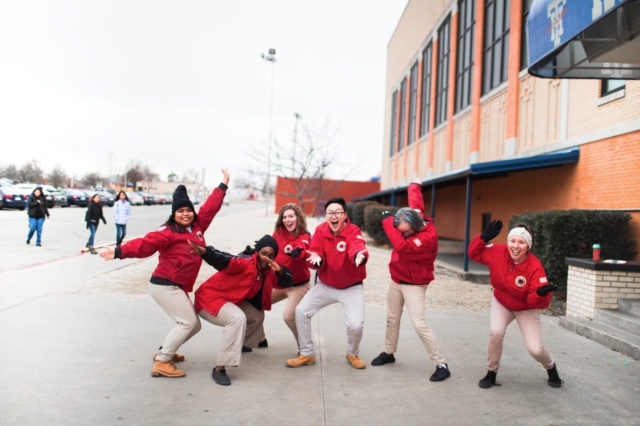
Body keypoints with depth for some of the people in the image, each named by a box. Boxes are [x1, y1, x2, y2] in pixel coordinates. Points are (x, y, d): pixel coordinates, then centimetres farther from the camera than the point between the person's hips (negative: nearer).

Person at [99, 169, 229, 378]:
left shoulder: (197, 226, 10)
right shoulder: (168, 232, -12)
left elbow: (210, 207, 19)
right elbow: (146, 243, -24)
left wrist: (223, 184, 24)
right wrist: (121, 251, -38)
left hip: (177, 287, 9)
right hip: (164, 285, -9)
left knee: (193, 325, 11)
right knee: (188, 322, -13)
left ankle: (164, 351, 25)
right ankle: (161, 362, -8)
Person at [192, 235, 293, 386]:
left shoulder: (267, 271, 2)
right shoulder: (246, 263, -25)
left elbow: (286, 283, 6)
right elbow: (225, 261, -42)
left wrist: (280, 270, -16)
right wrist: (205, 252, -62)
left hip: (232, 301, 9)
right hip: (210, 298, -9)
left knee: (258, 315, 18)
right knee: (237, 318, -33)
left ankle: (239, 344, 41)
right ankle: (219, 369, -28)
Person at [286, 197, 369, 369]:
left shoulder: (353, 231, -21)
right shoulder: (320, 230, -8)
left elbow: (358, 247, -42)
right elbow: (315, 254, -12)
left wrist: (360, 256, -66)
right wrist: (316, 259, -36)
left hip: (351, 287, -4)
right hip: (325, 285, 4)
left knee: (356, 324, -17)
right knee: (301, 310, -5)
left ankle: (353, 354, 18)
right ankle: (306, 354, 13)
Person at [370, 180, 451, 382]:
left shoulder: (428, 237, -32)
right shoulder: (412, 219, -8)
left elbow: (402, 246, -43)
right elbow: (416, 203, 14)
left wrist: (387, 221, -35)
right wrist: (414, 186, 34)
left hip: (414, 285, -8)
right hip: (396, 280, 8)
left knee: (419, 324, -14)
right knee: (392, 318, 18)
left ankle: (441, 365, -5)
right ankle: (388, 353, 36)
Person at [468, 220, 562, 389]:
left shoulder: (535, 267, -30)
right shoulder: (498, 252, -21)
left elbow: (537, 302, -29)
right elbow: (474, 253, -8)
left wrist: (541, 293, -52)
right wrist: (483, 238, -23)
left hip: (526, 309, -2)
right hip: (501, 304, 2)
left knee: (535, 349, -8)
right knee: (496, 332, -24)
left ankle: (551, 368, 31)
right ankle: (491, 373, 1)